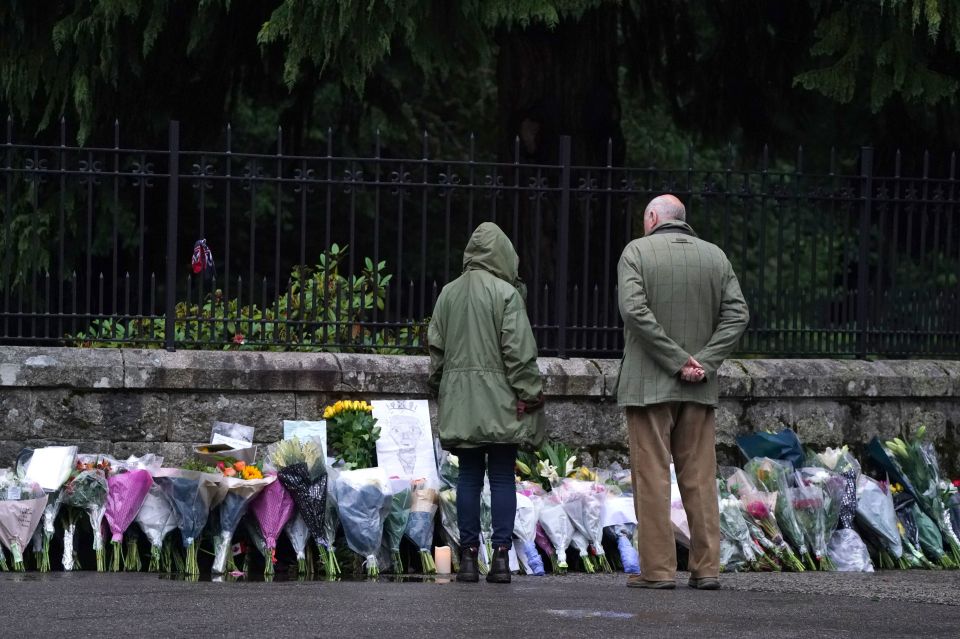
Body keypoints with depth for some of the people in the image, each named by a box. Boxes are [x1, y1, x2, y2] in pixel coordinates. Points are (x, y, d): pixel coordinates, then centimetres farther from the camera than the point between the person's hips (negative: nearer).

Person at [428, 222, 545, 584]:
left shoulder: (448, 294, 7)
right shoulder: (506, 293, -8)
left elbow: (436, 348, 12)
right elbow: (518, 350, -11)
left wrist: (440, 388, 22)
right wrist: (529, 393, -5)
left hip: (460, 404, 4)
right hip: (500, 404, -4)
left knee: (468, 477, 7)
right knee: (502, 478, -1)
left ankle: (468, 556, 4)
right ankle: (501, 556, -5)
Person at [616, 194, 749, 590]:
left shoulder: (637, 252, -3)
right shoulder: (715, 256, 10)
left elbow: (634, 309, -16)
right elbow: (737, 314, 1)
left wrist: (678, 360, -13)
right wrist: (704, 362, -6)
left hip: (648, 385, -4)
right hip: (699, 390, 4)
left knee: (652, 476, -2)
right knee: (700, 478, 7)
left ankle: (658, 569, -4)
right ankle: (706, 568, 5)